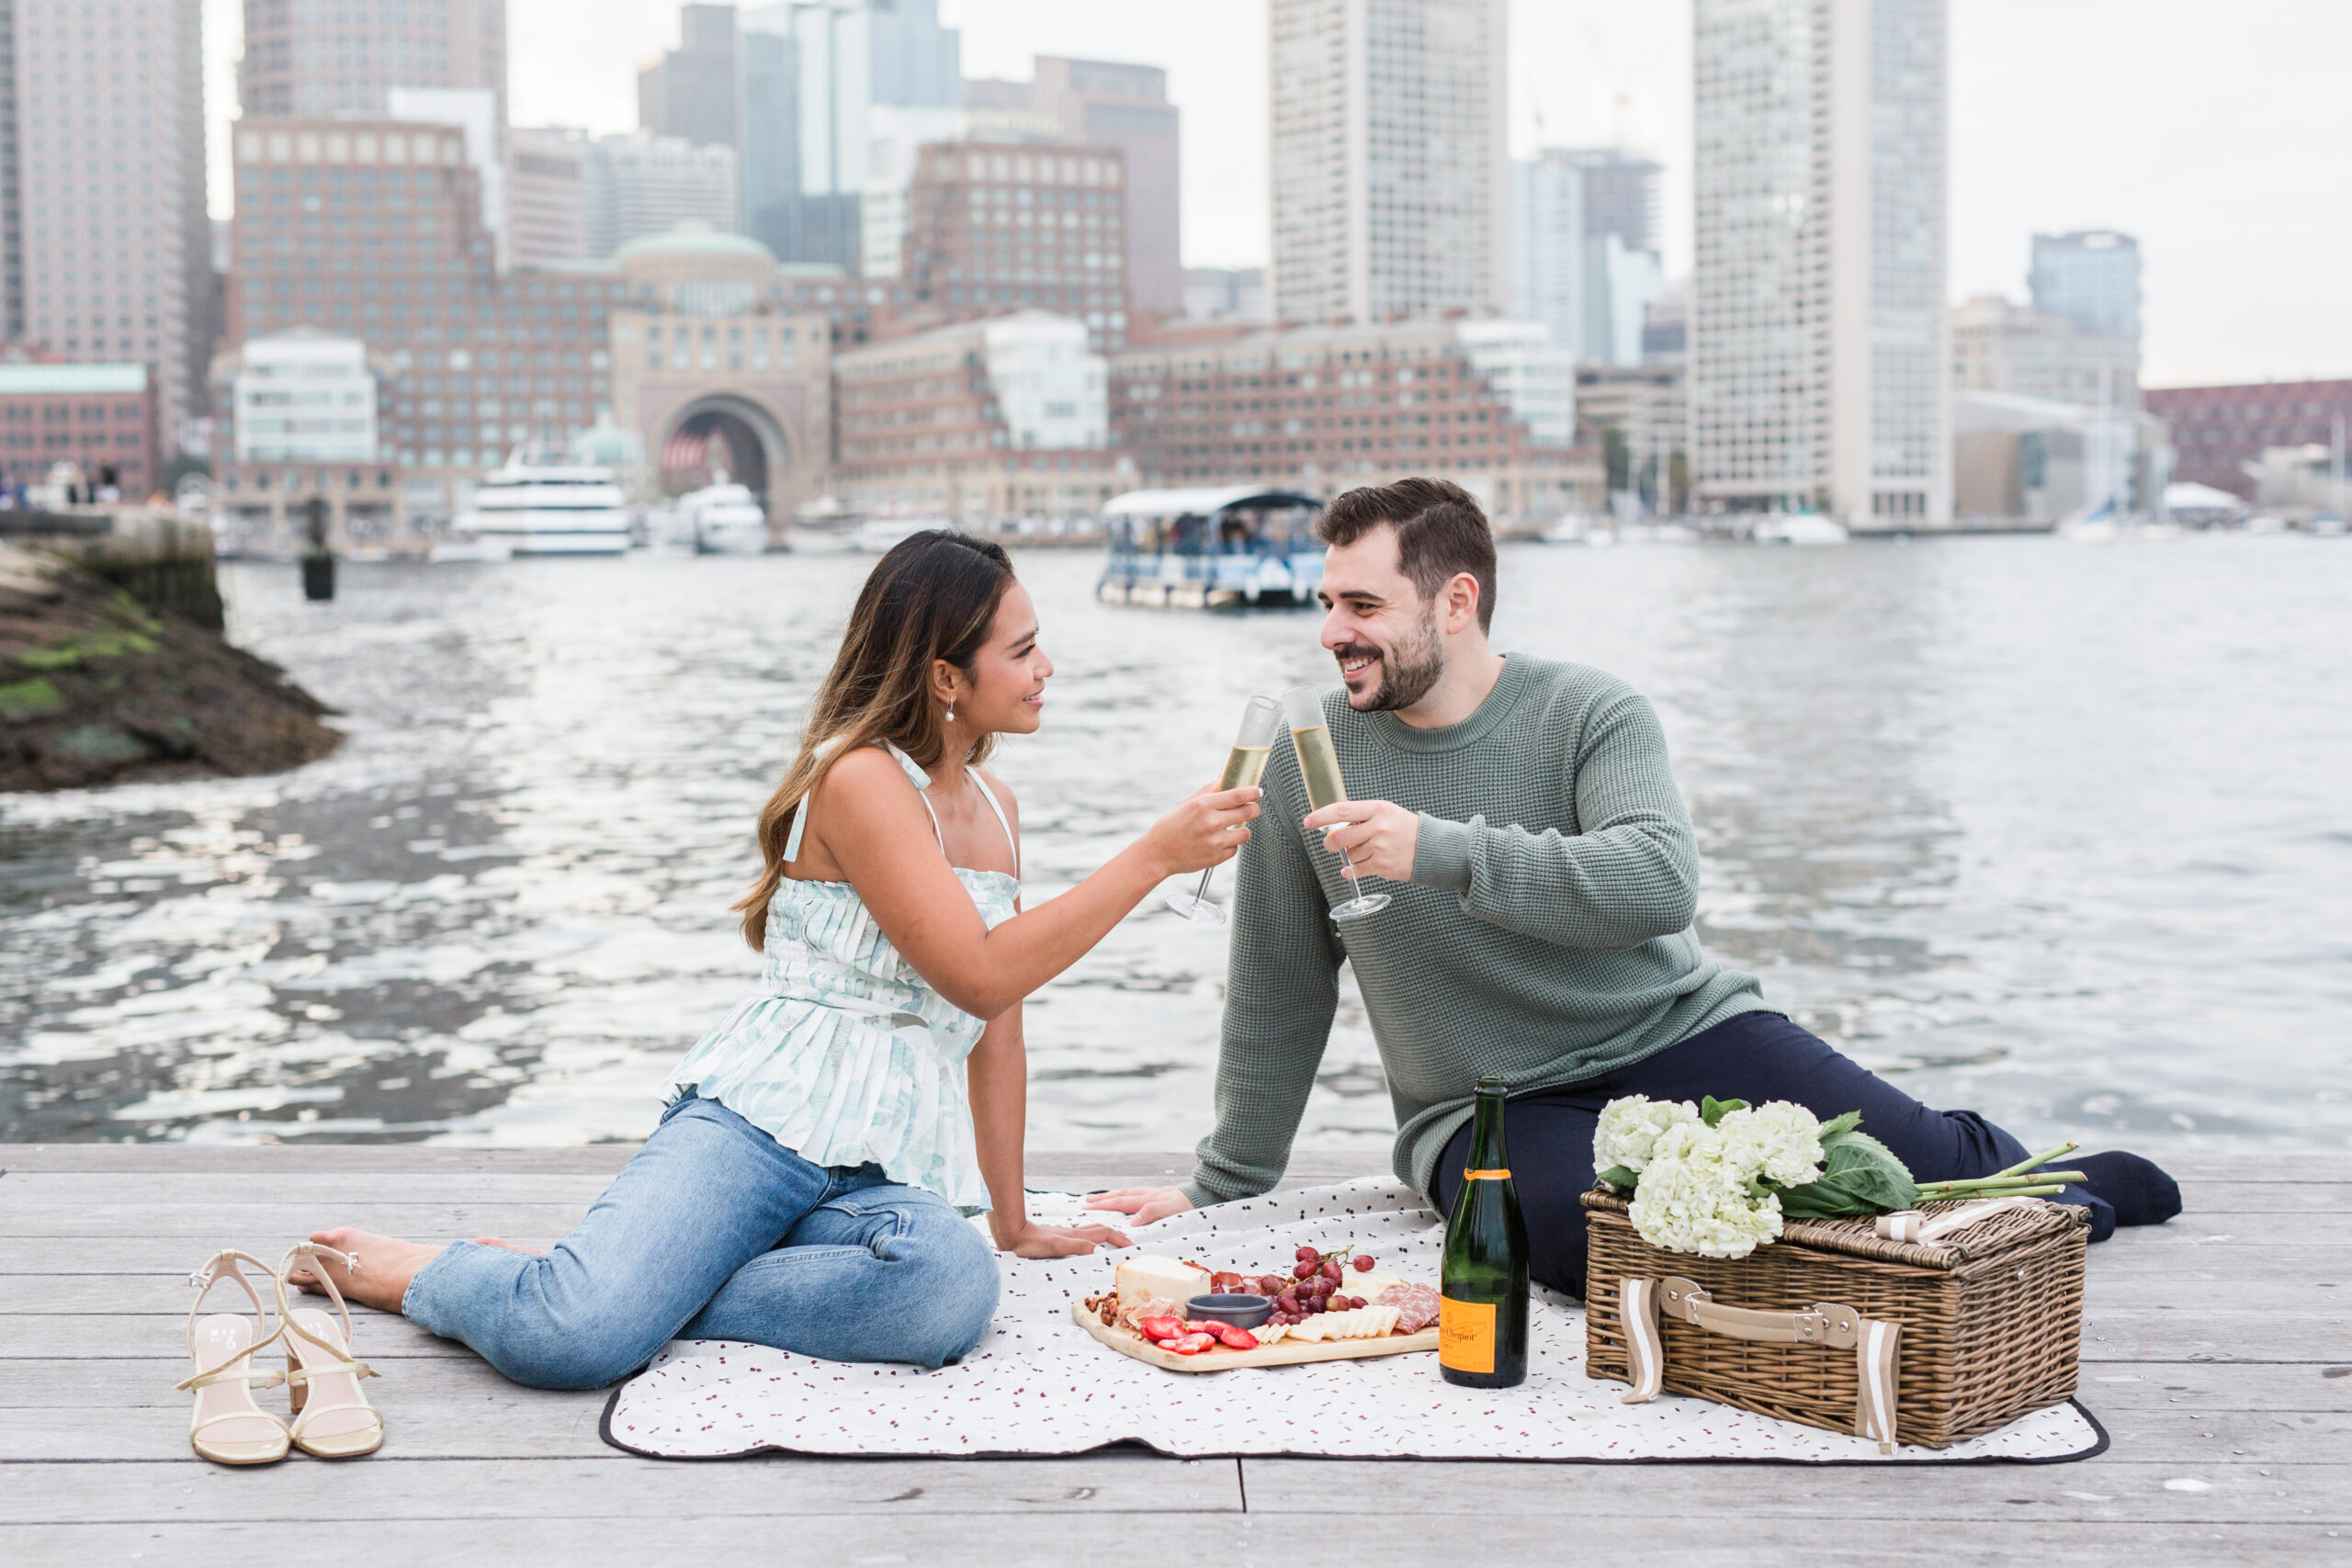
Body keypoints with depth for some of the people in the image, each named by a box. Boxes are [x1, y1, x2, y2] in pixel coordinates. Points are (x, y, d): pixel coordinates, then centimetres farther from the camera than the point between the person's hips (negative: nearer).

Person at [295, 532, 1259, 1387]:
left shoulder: (996, 809, 20)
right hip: (761, 1119, -6)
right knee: (566, 1343, -30)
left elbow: (998, 1035, 25)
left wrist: (1013, 1222, 26)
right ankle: (434, 1274, 6)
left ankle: (635, 1297, -13)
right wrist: (1154, 857, -12)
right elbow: (979, 974, -14)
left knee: (952, 1288, -33)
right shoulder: (860, 777, -6)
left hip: (887, 1172, 7)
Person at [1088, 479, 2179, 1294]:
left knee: (1918, 1167, -19)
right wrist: (1223, 1187, 13)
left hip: (1680, 1035, 0)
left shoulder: (1591, 714, -6)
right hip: (1487, 1109, 0)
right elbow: (1277, 996, 9)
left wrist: (1445, 851, -31)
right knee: (1600, 1234, -34)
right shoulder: (1310, 763, 0)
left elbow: (1660, 882, -24)